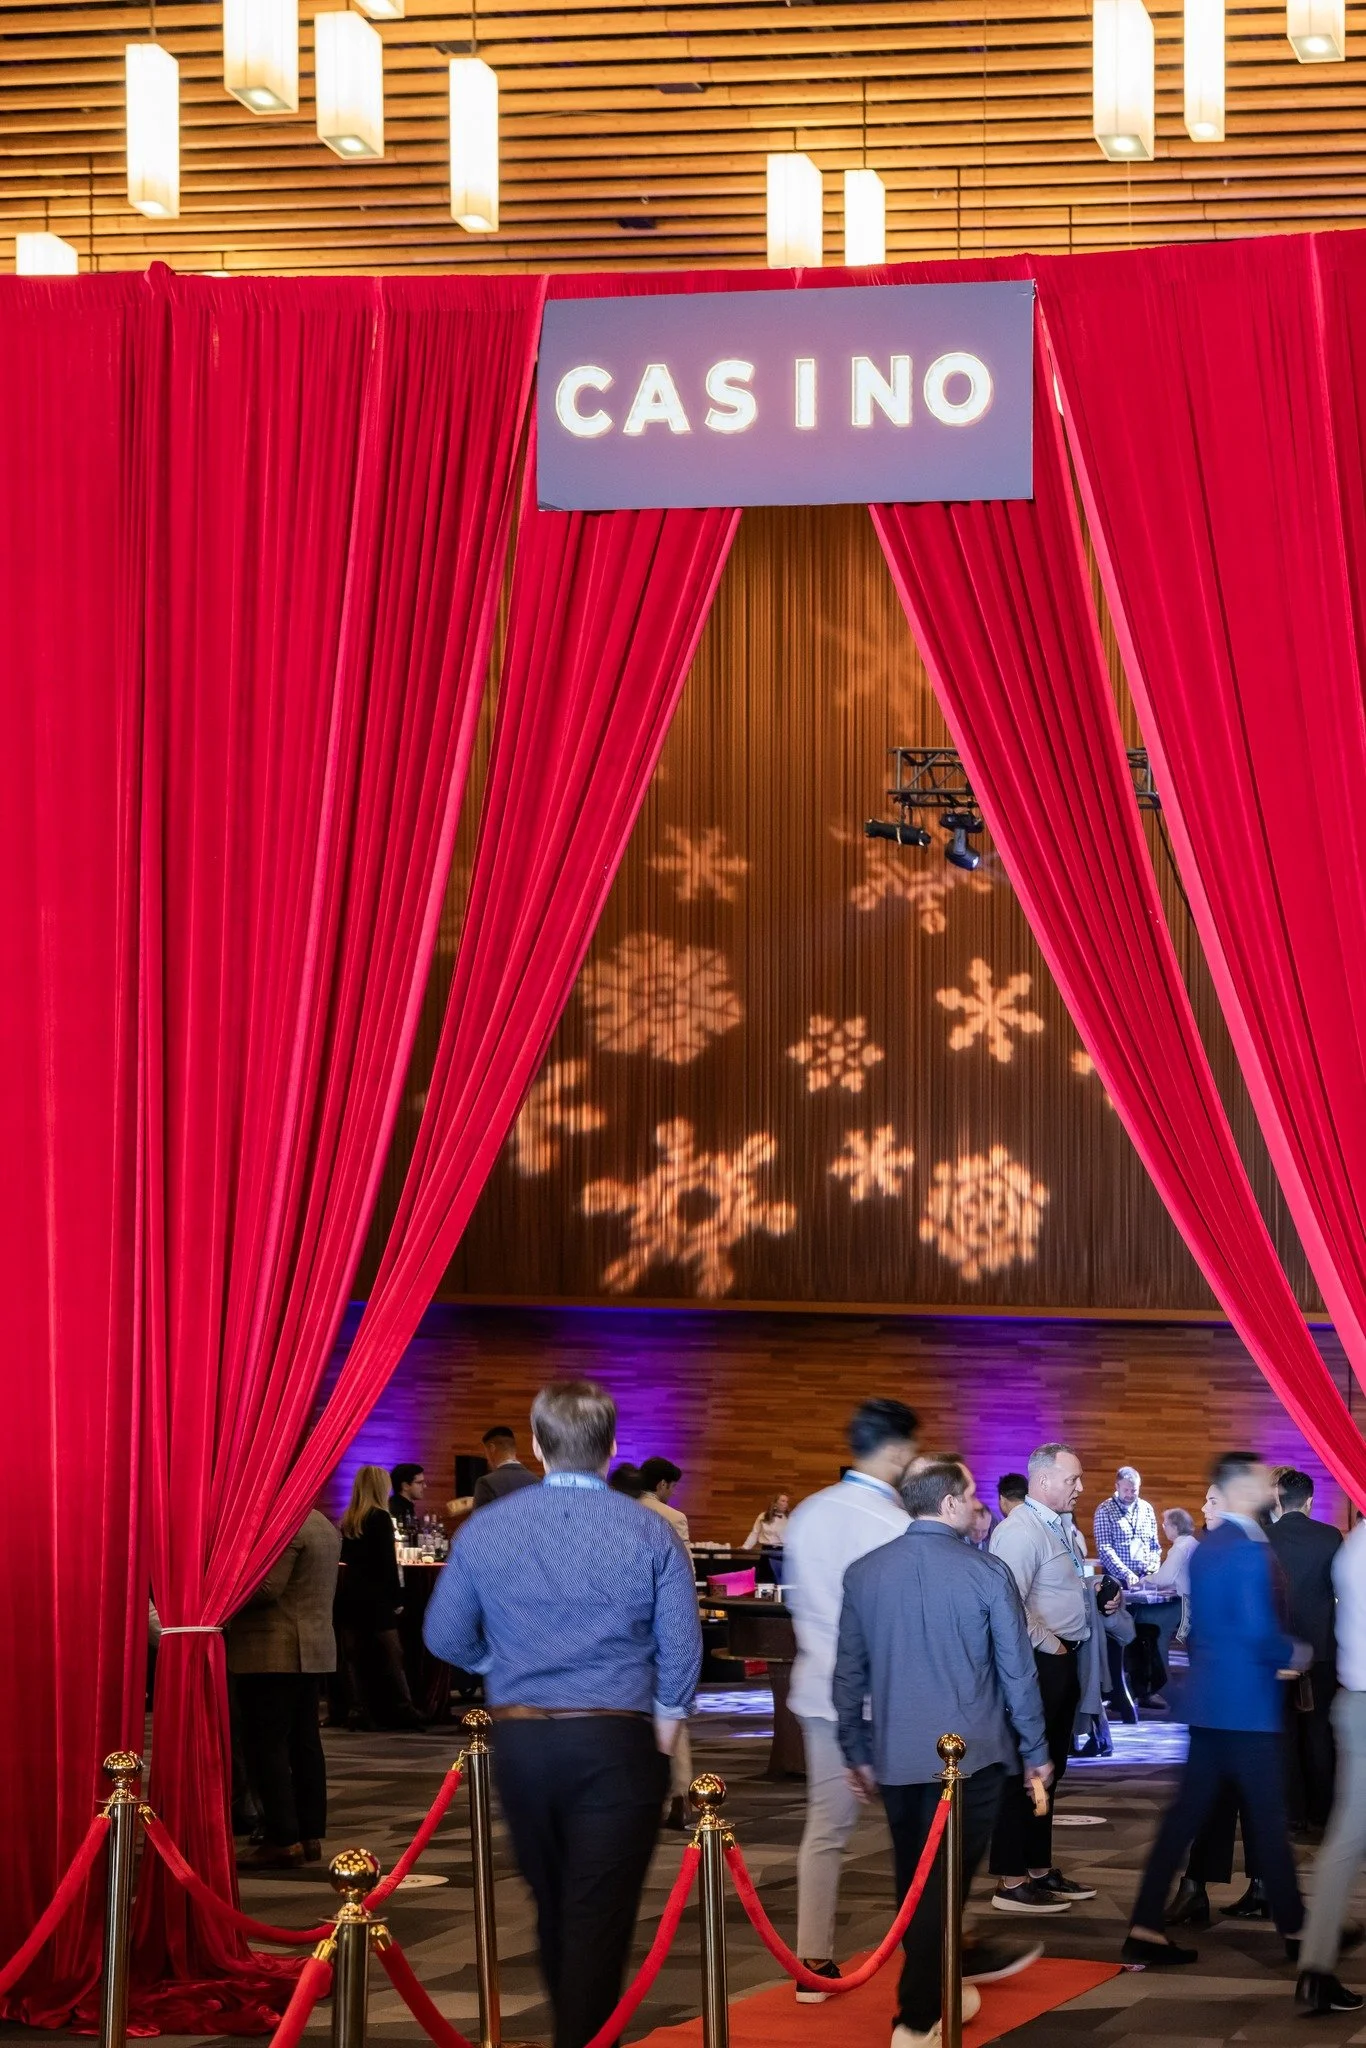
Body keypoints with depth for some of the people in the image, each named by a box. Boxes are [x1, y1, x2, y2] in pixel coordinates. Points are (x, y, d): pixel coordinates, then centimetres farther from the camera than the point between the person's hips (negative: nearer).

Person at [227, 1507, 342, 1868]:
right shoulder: (323, 1525, 15)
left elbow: (266, 1588, -21)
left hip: (273, 1653, -10)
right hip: (313, 1649, 10)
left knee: (266, 1744, -7)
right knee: (305, 1742, 11)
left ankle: (283, 1839, -9)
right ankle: (311, 1834, 13)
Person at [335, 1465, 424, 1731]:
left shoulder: (348, 1520, 10)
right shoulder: (380, 1518, -10)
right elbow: (388, 1561, -13)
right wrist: (396, 1597, -9)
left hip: (348, 1592, 6)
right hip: (374, 1595, -6)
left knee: (355, 1654, 6)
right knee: (390, 1654, -3)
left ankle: (359, 1709, 4)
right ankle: (401, 1710, -5)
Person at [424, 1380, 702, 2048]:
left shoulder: (484, 1530, -1)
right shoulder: (649, 1533, -7)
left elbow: (445, 1636, 5)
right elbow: (682, 1646, -7)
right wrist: (665, 1726, 8)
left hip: (519, 1742, 3)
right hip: (615, 1743, -3)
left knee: (551, 1906, 20)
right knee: (600, 1917, -1)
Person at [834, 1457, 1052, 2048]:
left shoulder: (863, 1573, 0)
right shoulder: (986, 1574, -10)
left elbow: (849, 1673, 6)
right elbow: (1017, 1671, -5)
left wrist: (857, 1752, 16)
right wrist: (1035, 1750, 7)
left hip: (895, 1758, 4)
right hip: (970, 1755, -4)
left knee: (914, 1881, 18)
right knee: (943, 1883, 0)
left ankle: (941, 1983, 35)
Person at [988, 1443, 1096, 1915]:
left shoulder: (1061, 1527, 13)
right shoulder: (1020, 1532, -17)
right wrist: (1050, 1646, -18)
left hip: (1061, 1661, 10)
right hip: (1037, 1663, -10)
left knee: (1049, 1768, 16)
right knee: (1024, 1770, -6)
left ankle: (1039, 1870, 26)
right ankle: (1011, 1883, -2)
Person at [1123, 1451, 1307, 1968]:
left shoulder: (1204, 1549, 12)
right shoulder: (1250, 1550, -17)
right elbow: (1257, 1631, -22)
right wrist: (1294, 1654, -5)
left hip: (1208, 1701, 8)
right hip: (1247, 1703, -8)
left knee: (1186, 1813, 6)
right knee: (1267, 1817, 3)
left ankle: (1146, 1929, 3)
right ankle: (1295, 1929, 14)